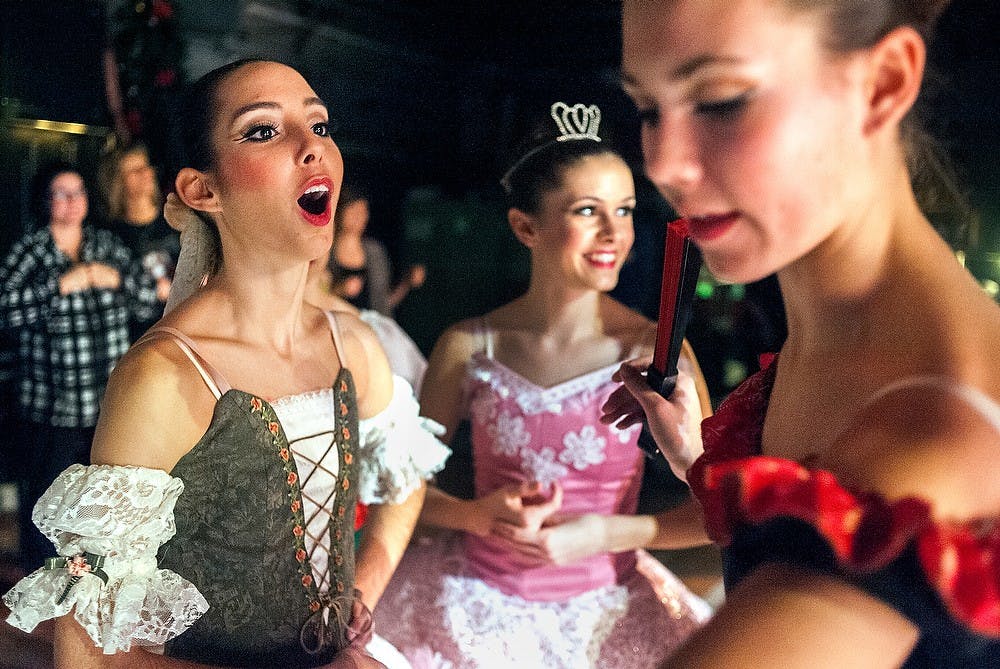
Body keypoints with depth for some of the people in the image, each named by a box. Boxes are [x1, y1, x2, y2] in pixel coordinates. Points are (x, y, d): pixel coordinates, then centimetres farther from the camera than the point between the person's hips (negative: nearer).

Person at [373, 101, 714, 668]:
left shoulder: (656, 350, -11)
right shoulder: (468, 346, -6)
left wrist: (611, 533, -18)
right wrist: (474, 514, -16)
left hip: (605, 615, -1)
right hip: (480, 608, 1)